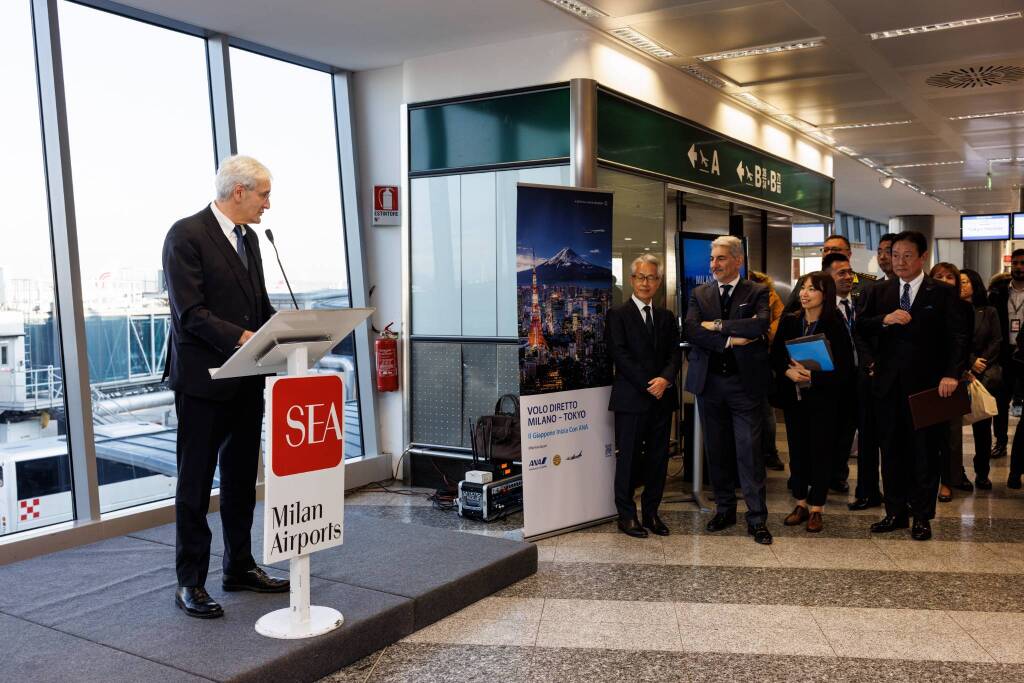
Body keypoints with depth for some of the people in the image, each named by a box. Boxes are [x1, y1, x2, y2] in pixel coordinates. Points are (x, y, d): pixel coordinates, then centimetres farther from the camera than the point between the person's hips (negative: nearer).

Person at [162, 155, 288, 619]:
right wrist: (243, 337, -29)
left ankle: (239, 567, 28)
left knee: (242, 479, 15)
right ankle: (190, 583, 13)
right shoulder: (186, 235, -11)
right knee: (195, 484, 2)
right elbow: (191, 314, -19)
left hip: (246, 380, 8)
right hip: (203, 380, -8)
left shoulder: (248, 237, 14)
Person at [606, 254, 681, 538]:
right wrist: (647, 385, -14)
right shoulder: (618, 315, -1)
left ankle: (651, 512, 19)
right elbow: (620, 355, -9)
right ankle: (626, 515, 11)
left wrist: (665, 379, -12)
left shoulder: (667, 317, 14)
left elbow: (675, 354, 7)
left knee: (658, 458, 8)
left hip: (662, 397, 5)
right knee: (628, 458, 1)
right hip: (631, 398, -5)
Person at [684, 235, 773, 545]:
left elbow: (761, 324, -18)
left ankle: (757, 518, 5)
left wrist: (718, 326, -14)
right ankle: (724, 509, 24)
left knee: (749, 449, -3)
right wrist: (730, 339, -16)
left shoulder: (757, 292, 1)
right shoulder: (700, 294, 8)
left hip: (745, 381, -3)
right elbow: (691, 331, -7)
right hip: (709, 381, 3)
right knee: (716, 449, 11)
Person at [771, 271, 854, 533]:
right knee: (797, 451, 9)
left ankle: (816, 509, 14)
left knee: (820, 452, 3)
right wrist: (789, 371, -14)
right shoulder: (789, 322, 3)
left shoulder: (836, 326, -10)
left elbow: (844, 369, -12)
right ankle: (800, 504, 21)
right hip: (793, 397, 4)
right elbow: (775, 357, 5)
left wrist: (811, 376, -20)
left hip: (823, 400, -4)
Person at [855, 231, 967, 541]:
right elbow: (860, 330, 3)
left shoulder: (942, 293, 0)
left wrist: (951, 374, -19)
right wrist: (885, 319, -16)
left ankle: (922, 516, 16)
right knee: (892, 450, 9)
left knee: (925, 452, 5)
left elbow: (957, 338, -6)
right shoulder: (879, 292, 9)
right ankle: (895, 512, 20)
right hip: (889, 385, 3)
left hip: (926, 385, -3)